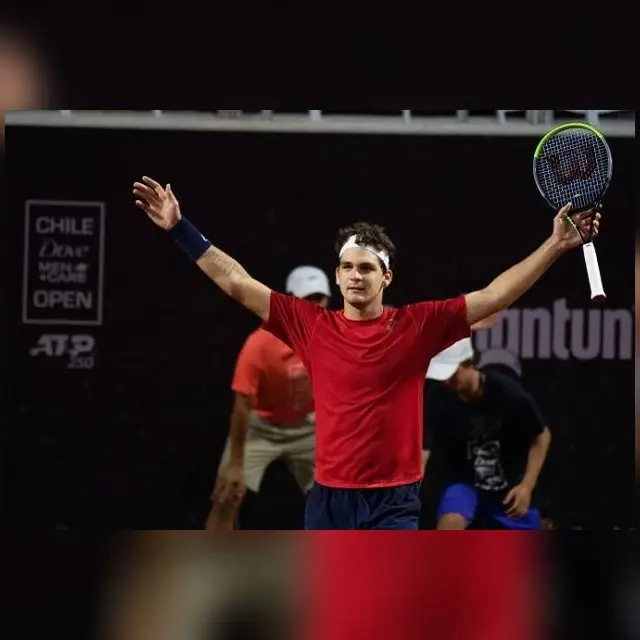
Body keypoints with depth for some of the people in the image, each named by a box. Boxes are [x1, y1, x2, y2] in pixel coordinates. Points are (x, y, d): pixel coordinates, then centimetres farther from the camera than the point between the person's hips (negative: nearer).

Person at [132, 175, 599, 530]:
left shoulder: (417, 326, -2)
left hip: (394, 504, -2)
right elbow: (236, 282, 6)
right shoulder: (312, 325, 3)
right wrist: (179, 228, 4)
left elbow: (494, 297, -5)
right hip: (329, 501, 3)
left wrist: (556, 246, -12)